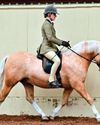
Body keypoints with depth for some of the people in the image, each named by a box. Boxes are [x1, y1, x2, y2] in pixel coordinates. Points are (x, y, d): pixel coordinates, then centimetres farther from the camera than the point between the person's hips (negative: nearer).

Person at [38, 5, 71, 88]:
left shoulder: (50, 24, 20)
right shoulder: (47, 24, -11)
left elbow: (53, 38, 22)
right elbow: (50, 38, -20)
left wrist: (63, 43, 10)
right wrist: (61, 43, -17)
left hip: (51, 47, 11)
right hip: (46, 48, -11)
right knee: (57, 60, -29)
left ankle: (55, 79, 7)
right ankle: (51, 80, -24)